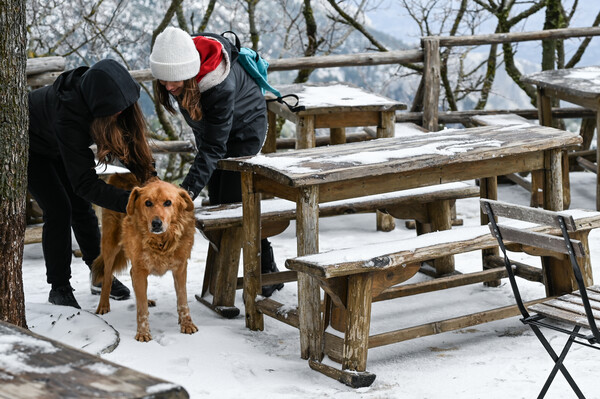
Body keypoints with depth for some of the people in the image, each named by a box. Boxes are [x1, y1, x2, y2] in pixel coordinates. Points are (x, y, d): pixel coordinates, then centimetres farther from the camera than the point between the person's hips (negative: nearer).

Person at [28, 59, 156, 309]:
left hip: (58, 146, 6)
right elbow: (85, 182, -45)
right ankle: (59, 288, -1)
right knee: (58, 209, -12)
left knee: (81, 207, 4)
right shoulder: (68, 114, -45)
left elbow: (133, 144, -17)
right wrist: (130, 203, -51)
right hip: (30, 145, -6)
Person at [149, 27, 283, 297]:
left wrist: (189, 189, -46)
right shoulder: (175, 65, -24)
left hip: (243, 130, -6)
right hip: (208, 128, 7)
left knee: (233, 200, -11)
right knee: (216, 202, 6)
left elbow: (214, 147, -38)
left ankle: (267, 271, 3)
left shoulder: (222, 86, -43)